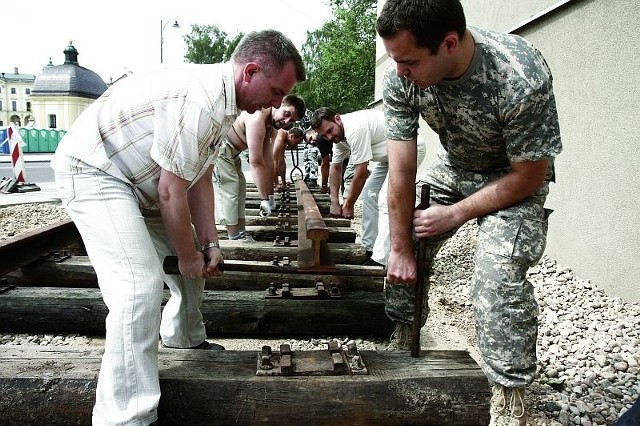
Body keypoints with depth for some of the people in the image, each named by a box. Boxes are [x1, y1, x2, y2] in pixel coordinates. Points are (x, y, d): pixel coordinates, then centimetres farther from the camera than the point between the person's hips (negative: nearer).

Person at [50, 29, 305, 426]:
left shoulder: (224, 101, 3)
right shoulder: (199, 100, -30)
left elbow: (200, 178, 6)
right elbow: (171, 192, -26)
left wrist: (208, 244, 1)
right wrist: (188, 255, -12)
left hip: (134, 178, 10)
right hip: (91, 170, -10)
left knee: (194, 255, 16)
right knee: (142, 285, -21)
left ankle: (185, 338, 38)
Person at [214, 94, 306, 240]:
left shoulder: (272, 126, 2)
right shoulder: (258, 118, -30)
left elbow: (268, 162, 3)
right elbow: (255, 162, -30)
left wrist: (270, 195, 2)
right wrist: (264, 198, -26)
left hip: (231, 151, 11)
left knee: (240, 188, 14)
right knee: (229, 191, -11)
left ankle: (241, 233, 21)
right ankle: (235, 238, -5)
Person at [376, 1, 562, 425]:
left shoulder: (521, 79, -37)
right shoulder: (400, 77, -24)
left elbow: (529, 176, -23)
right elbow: (401, 171, -19)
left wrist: (455, 214, -19)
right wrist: (401, 247, -13)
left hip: (515, 176, -4)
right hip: (452, 167, 5)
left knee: (499, 276, -22)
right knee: (400, 255, 3)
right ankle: (403, 343, 26)